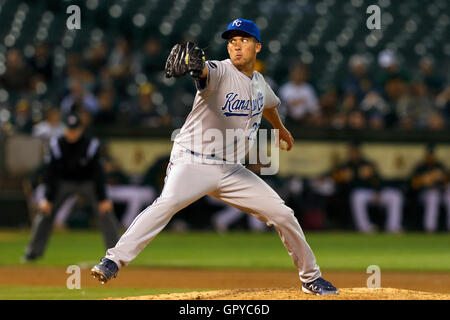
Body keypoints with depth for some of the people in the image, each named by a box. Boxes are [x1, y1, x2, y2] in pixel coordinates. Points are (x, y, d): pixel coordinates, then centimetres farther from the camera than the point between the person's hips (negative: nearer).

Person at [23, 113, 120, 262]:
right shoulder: (57, 145, -18)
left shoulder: (91, 145, -22)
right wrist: (48, 198, -19)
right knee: (45, 211, -11)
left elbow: (98, 173, -19)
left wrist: (102, 199, -23)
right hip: (63, 182, 1)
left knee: (105, 211, -15)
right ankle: (33, 251, 1)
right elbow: (50, 173, -14)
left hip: (87, 182, -1)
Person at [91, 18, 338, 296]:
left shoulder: (259, 82, 10)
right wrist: (193, 63, -62)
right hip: (193, 163, -6)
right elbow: (203, 71, -37)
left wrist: (281, 129, 54)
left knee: (283, 215, 3)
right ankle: (114, 260, -38)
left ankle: (311, 277, 23)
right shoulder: (219, 72, -11)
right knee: (168, 202, -33)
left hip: (232, 171, 6)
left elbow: (269, 104, 35)